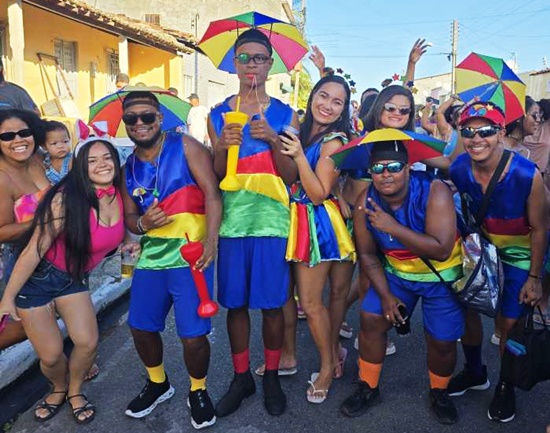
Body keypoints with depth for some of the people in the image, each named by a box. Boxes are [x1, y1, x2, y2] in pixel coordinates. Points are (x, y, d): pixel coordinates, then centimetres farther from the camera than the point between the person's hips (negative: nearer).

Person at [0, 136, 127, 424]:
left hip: (75, 278, 5)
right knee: (51, 355, -1)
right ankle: (59, 389, 35)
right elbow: (34, 250, -22)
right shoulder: (67, 199, -28)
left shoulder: (117, 196, -9)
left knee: (87, 343, -4)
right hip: (38, 277, -5)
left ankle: (75, 391, 28)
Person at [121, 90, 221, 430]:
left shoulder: (185, 146, -4)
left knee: (193, 336, -7)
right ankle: (158, 384, 41)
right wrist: (141, 223, -7)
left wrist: (211, 240, -25)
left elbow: (212, 194, -12)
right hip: (151, 258, 6)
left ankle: (198, 391, 24)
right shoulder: (129, 168, 13)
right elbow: (129, 217, 18)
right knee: (141, 327, 13)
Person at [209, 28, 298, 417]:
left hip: (272, 221, -1)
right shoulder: (218, 115, 8)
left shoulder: (285, 115, 3)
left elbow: (291, 175, -1)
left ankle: (272, 376, 26)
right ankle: (241, 377, 27)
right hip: (232, 221, 2)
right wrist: (223, 147, -14)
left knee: (272, 304, 5)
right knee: (234, 303, 9)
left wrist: (274, 140, -16)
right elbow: (215, 175, 6)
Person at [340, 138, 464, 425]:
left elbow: (441, 250, -36)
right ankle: (368, 388, 18)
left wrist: (393, 227, -38)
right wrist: (385, 295, -10)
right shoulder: (365, 202, -15)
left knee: (442, 341, -4)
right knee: (371, 319, -5)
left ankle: (439, 394, 28)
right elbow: (367, 254, -5)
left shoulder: (434, 192, -28)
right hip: (397, 273, 4)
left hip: (442, 276, -3)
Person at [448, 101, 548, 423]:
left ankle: (506, 386, 27)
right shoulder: (458, 170, -19)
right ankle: (475, 372, 35)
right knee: (465, 308, 8)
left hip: (518, 255, -3)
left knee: (510, 322, 1)